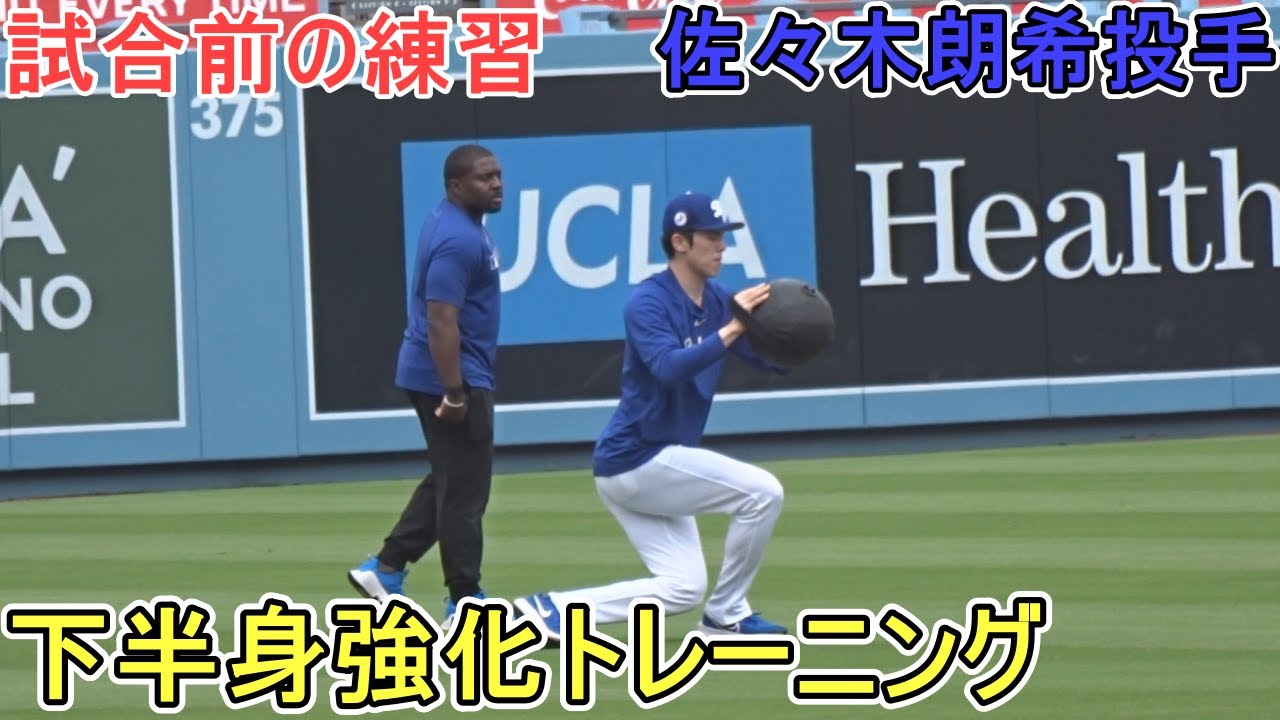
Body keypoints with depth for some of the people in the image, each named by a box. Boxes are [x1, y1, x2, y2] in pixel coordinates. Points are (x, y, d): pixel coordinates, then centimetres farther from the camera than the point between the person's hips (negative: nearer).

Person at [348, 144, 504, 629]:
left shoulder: (454, 223, 12)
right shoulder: (458, 239, -20)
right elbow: (441, 321, -25)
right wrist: (454, 394, -26)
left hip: (435, 374, 11)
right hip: (451, 375, -11)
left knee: (448, 481, 19)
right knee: (464, 489, -3)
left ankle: (385, 570, 20)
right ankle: (465, 602, 3)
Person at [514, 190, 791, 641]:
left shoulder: (718, 301, 8)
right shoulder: (648, 301, -16)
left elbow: (771, 361, 5)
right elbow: (669, 367, -32)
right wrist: (731, 329, -35)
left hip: (648, 467, 9)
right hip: (637, 458, -9)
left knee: (682, 589, 10)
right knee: (762, 492, -16)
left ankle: (551, 609, 5)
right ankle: (726, 615, -4)